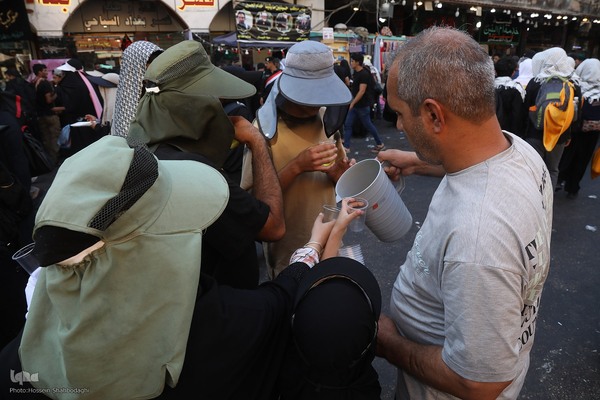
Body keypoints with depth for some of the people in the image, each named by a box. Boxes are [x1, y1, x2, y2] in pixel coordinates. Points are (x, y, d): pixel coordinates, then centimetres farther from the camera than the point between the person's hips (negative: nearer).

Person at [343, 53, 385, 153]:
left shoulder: (364, 74, -19)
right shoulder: (356, 73, 9)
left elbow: (362, 91, -24)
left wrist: (352, 103, -25)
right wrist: (352, 102, 17)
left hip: (362, 105, -9)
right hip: (355, 104, 9)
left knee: (368, 125, 4)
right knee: (347, 125, 3)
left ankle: (380, 144, 21)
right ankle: (346, 147, 6)